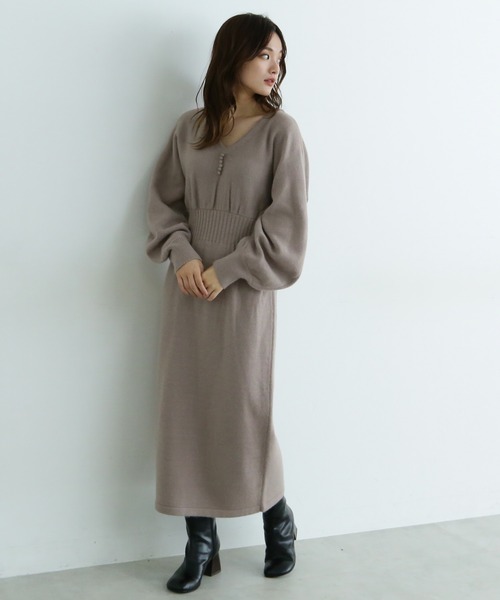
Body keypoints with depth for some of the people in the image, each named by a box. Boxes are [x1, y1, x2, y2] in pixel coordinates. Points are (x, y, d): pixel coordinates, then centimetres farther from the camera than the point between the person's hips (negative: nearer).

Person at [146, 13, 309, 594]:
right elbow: (163, 199, 10)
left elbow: (286, 219, -8)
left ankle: (278, 521, 26)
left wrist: (225, 271, -12)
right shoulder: (189, 127, 8)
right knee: (186, 412, 4)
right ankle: (201, 545, 17)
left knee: (241, 411, 0)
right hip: (188, 289, 4)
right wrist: (183, 256, -7)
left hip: (244, 292, -3)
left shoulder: (280, 129, -2)